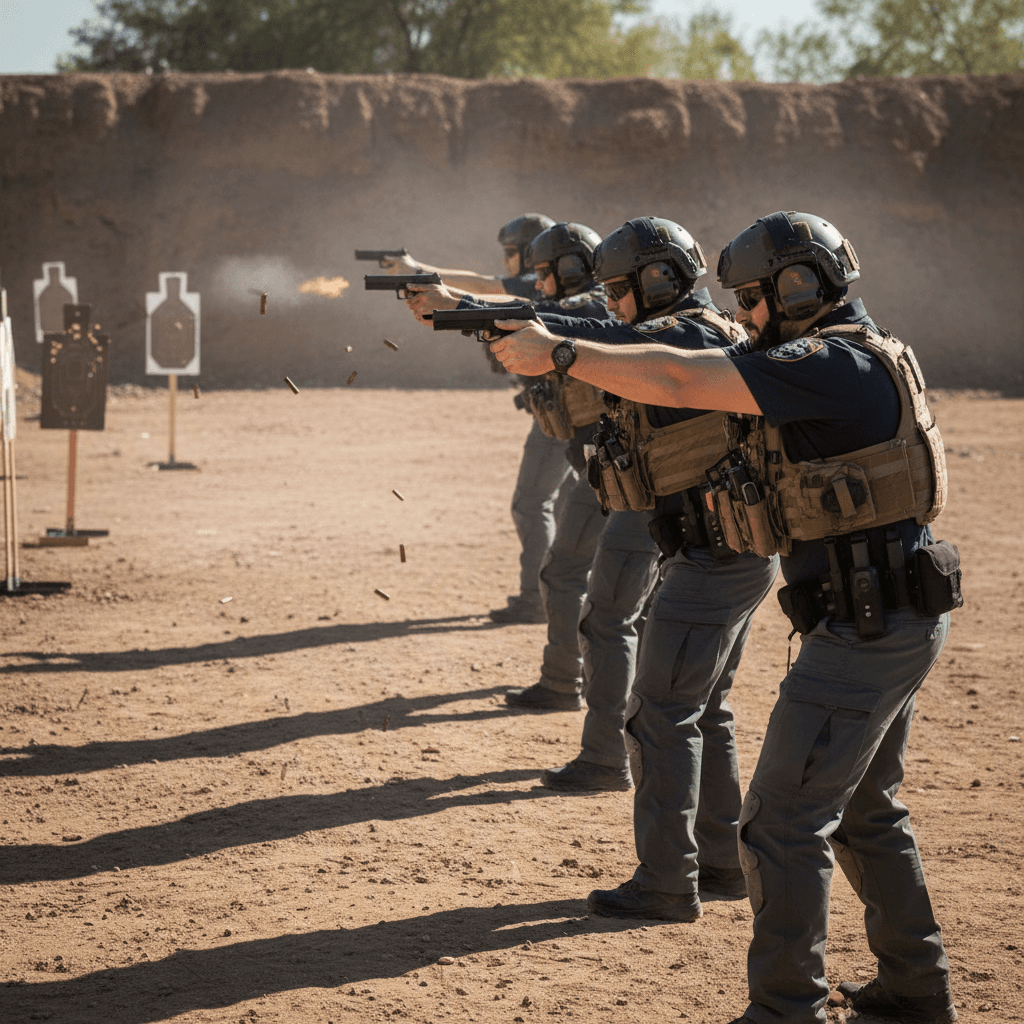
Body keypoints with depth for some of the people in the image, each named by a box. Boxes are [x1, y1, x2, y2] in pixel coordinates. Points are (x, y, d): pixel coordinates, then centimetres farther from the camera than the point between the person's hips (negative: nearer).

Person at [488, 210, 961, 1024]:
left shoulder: (833, 365, -18)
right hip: (902, 620, 10)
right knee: (865, 810, 22)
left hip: (866, 628, -10)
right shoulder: (855, 360, 13)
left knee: (785, 820, -5)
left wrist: (558, 353, -21)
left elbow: (676, 381, -26)